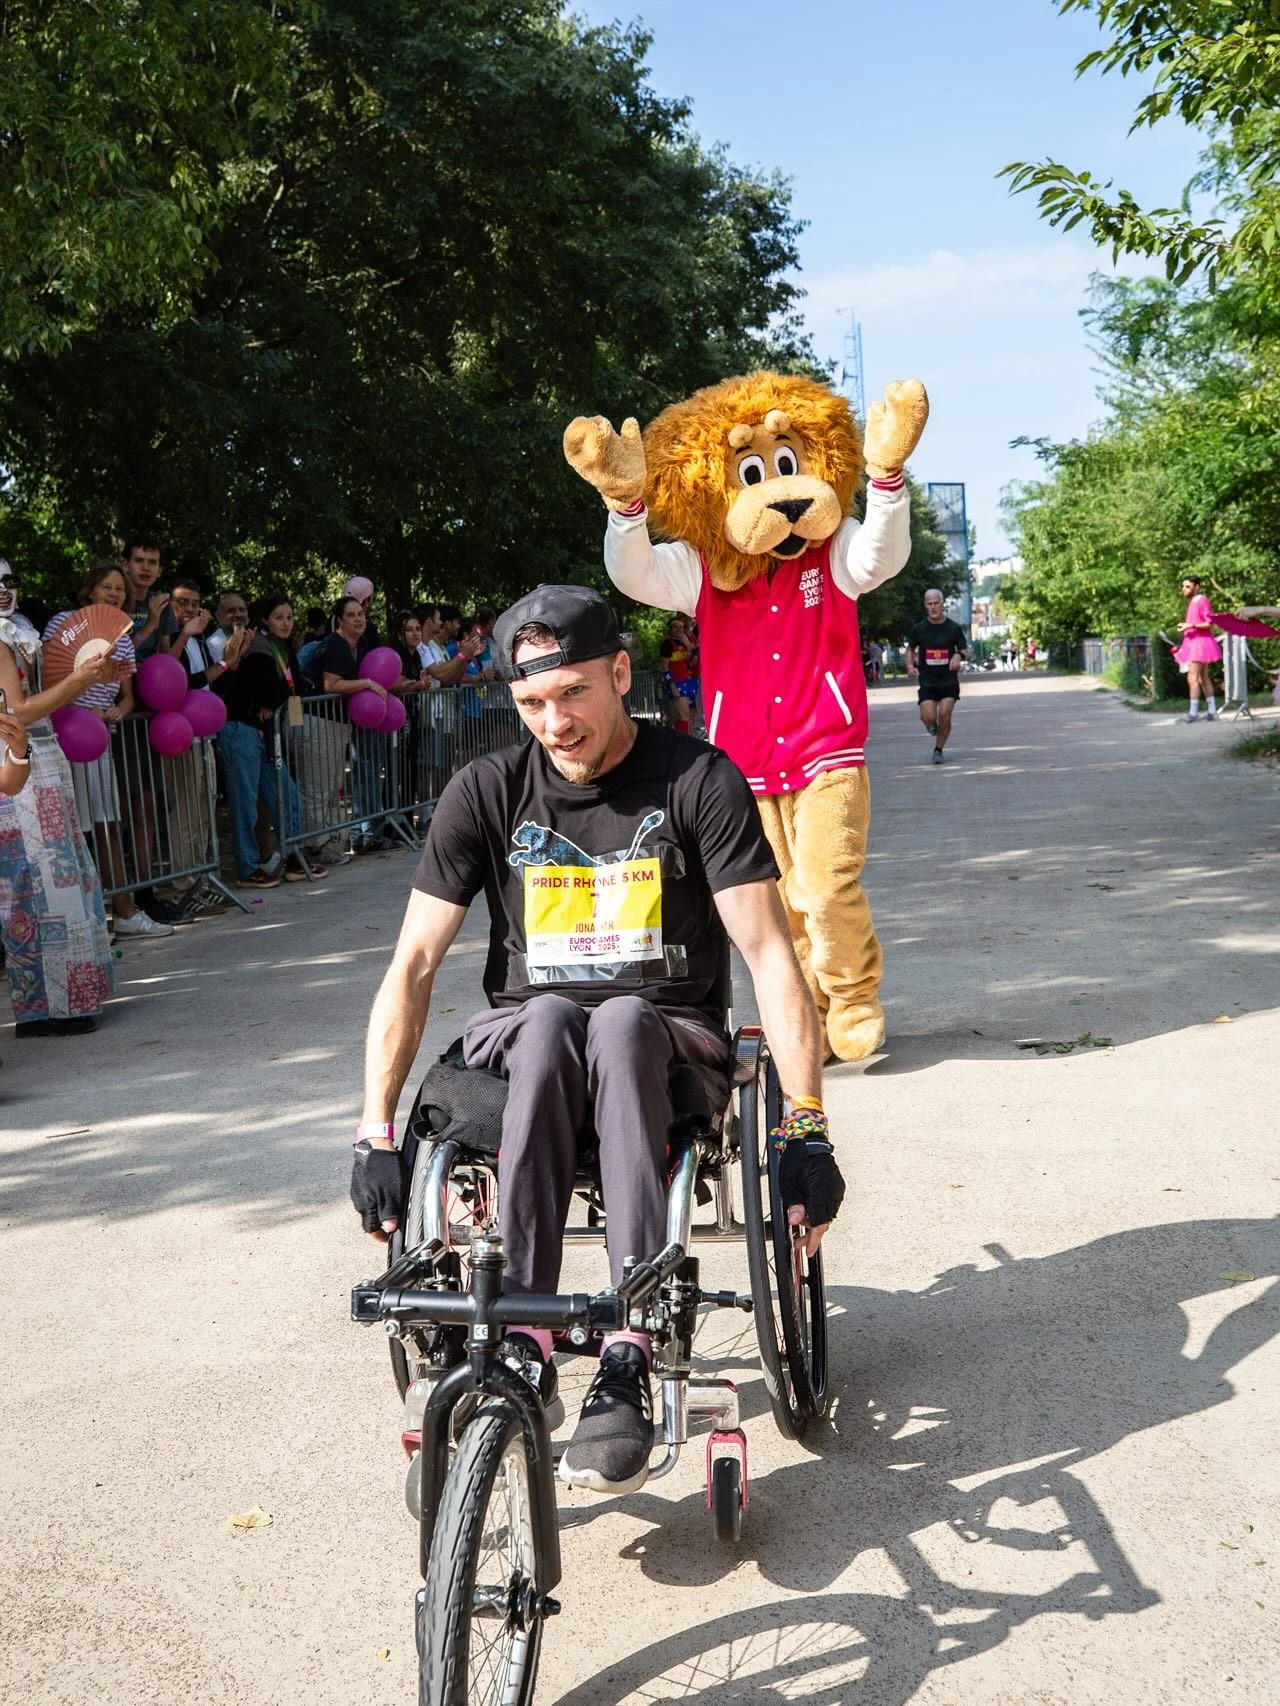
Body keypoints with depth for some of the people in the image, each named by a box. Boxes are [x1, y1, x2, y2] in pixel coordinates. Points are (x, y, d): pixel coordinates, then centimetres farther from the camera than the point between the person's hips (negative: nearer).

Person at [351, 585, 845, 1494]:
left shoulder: (697, 779, -8)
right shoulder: (489, 791, -2)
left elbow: (769, 952, -13)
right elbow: (414, 964, -4)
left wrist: (806, 1130, -20)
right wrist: (376, 1136, -12)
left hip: (666, 1040, -1)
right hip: (525, 1041, 2)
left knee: (620, 1020, -36)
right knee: (547, 1016, -34)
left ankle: (631, 1356, -41)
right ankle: (524, 1337, -36)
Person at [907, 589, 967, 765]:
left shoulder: (954, 628, -1)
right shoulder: (919, 629, 0)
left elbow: (964, 650, 8)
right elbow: (910, 649, 14)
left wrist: (959, 656, -16)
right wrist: (910, 665, -5)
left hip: (949, 679, 0)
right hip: (927, 680, 0)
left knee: (945, 716, -10)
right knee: (928, 718, -13)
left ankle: (938, 750, 11)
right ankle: (932, 725, 26)